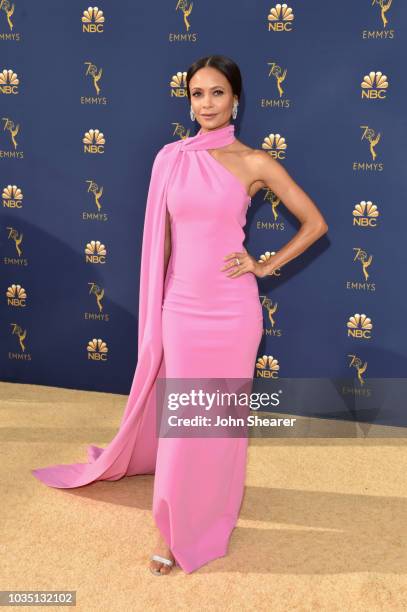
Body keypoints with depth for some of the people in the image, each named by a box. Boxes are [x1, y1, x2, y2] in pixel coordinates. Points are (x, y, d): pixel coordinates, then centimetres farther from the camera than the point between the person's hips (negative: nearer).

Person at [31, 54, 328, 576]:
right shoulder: (170, 158, 3)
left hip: (231, 308, -2)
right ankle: (173, 528, 26)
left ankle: (210, 516, 32)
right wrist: (157, 307, 10)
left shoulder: (254, 163, -4)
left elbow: (315, 223, 1)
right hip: (180, 305, 2)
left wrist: (265, 266, -3)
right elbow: (163, 238, 10)